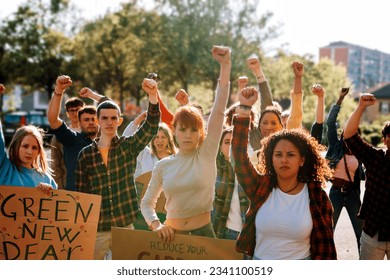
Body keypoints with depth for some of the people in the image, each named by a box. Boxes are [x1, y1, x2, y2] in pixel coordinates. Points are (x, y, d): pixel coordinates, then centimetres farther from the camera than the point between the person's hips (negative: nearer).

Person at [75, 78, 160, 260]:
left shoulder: (129, 146, 1)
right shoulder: (85, 154, 2)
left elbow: (151, 128, -16)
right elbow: (80, 193, 6)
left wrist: (153, 96, -31)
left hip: (125, 226, 0)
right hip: (96, 229, 0)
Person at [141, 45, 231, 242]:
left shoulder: (207, 153, -4)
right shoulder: (163, 165, 2)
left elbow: (219, 110, -12)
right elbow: (147, 202, 10)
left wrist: (225, 65, -18)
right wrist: (156, 225, -10)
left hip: (203, 234, -1)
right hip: (171, 236, 2)